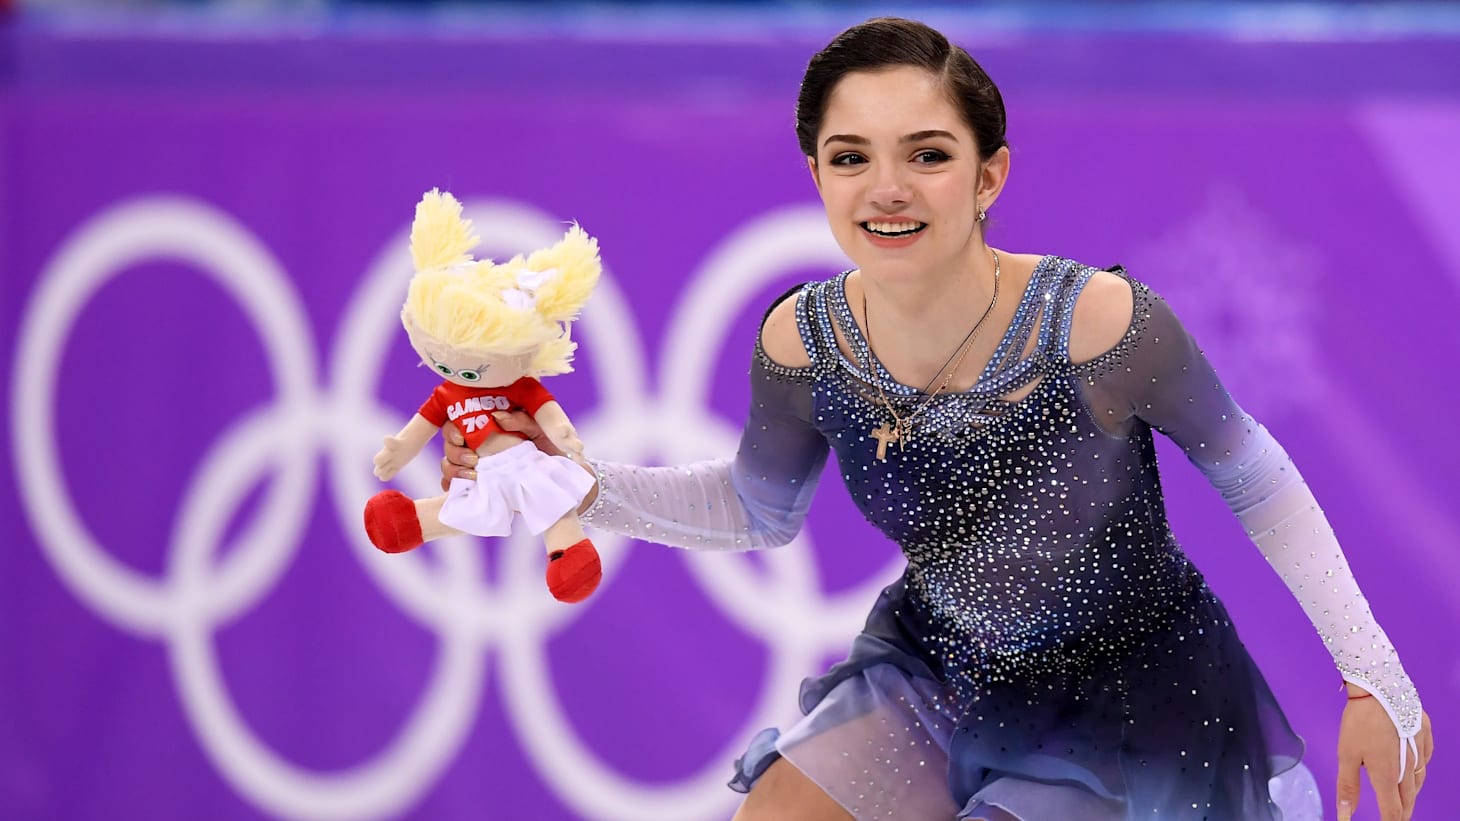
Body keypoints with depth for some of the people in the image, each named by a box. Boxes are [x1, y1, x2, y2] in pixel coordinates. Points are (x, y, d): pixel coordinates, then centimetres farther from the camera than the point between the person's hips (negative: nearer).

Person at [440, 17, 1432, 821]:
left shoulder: (1098, 321, -30)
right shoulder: (803, 343, -16)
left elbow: (1255, 480, -14)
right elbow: (759, 508, 5)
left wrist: (1372, 676, -13)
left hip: (1124, 704, -5)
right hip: (940, 674, 5)